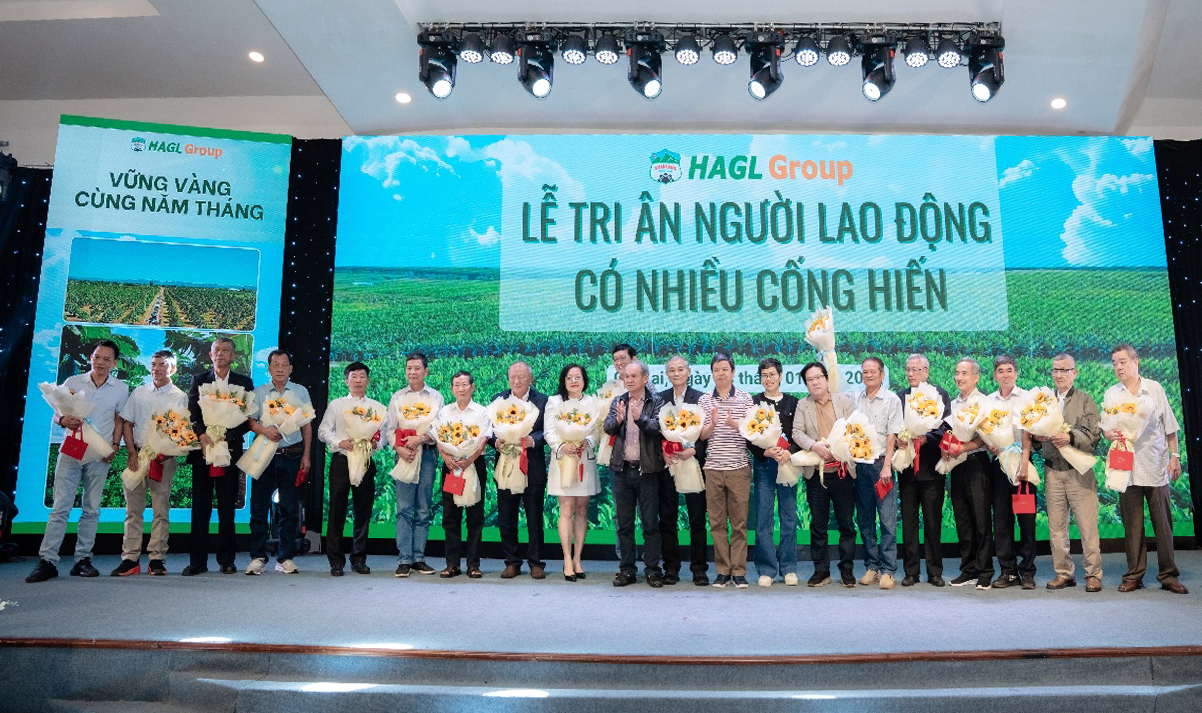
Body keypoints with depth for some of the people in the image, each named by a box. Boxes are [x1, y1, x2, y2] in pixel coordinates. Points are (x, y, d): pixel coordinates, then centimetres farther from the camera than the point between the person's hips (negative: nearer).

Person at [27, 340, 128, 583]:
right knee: (60, 507, -6)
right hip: (71, 450, -1)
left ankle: (82, 560, 9)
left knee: (91, 509, 3)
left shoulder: (120, 389, 7)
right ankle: (47, 561, -4)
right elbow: (56, 415, 8)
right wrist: (63, 421, -15)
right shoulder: (73, 382, 6)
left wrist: (115, 445, -3)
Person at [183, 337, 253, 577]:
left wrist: (226, 436, -10)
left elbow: (248, 418, 2)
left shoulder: (244, 383, 9)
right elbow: (192, 414, 3)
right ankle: (197, 561, 8)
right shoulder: (199, 381, 12)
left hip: (230, 451, -1)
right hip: (203, 449, 1)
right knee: (200, 509, 2)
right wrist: (203, 436, -14)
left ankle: (226, 560, 11)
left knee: (227, 509, 3)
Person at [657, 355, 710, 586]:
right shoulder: (659, 399, 8)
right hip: (667, 464, 2)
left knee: (697, 518, 2)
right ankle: (671, 567, 15)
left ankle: (699, 568, 11)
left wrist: (692, 451, -17)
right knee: (667, 518, 5)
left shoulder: (700, 398, 3)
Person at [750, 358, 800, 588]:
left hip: (788, 463, 1)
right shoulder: (753, 403, 7)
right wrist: (766, 452, -14)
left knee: (789, 517, 3)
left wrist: (789, 452, -13)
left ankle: (788, 568, 13)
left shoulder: (793, 403, 9)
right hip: (762, 465, 0)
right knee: (763, 519, 0)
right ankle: (766, 570, 8)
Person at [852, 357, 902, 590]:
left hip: (881, 463, -4)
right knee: (864, 519, 7)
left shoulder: (892, 399, 0)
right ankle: (871, 566, 16)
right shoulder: (855, 399, 11)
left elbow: (892, 435, -5)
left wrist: (886, 465, -12)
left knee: (887, 519, -6)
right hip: (860, 464, 4)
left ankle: (887, 570, -1)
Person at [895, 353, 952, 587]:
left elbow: (945, 427, -5)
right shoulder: (900, 396, 12)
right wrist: (898, 439, -10)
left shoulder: (940, 394, 3)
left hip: (931, 466, -3)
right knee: (908, 521, 6)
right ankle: (911, 571, 13)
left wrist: (926, 438, -19)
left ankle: (935, 572, 13)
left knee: (933, 521, 3)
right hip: (906, 467, 3)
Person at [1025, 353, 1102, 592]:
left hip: (1079, 471, -3)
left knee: (1087, 525, -2)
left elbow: (1094, 435, -6)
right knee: (1056, 527, 6)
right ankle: (1063, 573, 16)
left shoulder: (1085, 400, 4)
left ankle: (1093, 574, 10)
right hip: (1053, 472, 3)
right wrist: (1037, 436, -9)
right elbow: (1033, 433, 13)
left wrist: (1070, 438, -21)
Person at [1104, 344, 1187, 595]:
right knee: (1132, 524, 3)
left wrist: (1175, 456, 4)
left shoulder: (1154, 388, 5)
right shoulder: (1111, 393, 7)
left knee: (1163, 522, 2)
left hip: (1156, 465, 0)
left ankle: (1168, 575, 11)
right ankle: (1134, 575, 11)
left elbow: (1169, 426, 8)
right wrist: (1109, 434, -17)